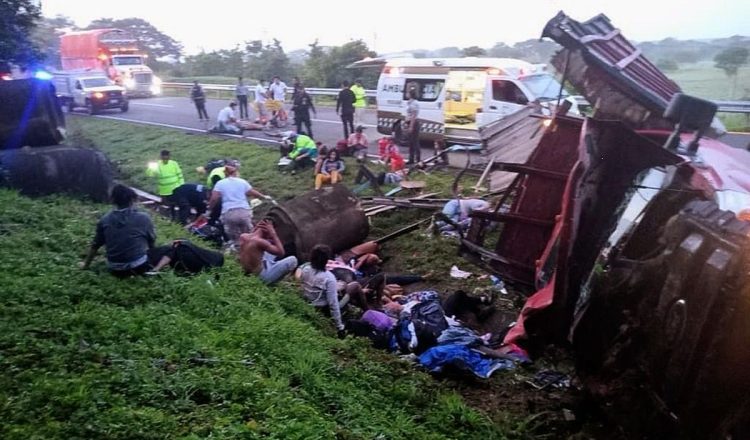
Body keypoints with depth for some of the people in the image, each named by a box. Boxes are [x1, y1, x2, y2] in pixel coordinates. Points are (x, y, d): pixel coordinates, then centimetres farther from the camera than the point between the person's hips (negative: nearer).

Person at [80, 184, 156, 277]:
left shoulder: (104, 220, -2)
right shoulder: (143, 217, -9)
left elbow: (95, 246, 8)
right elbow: (152, 241, 6)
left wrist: (86, 264, 27)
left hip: (115, 270, 4)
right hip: (139, 267, -3)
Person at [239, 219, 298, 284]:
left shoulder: (243, 237, -3)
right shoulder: (260, 242, -26)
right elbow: (281, 252, -19)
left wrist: (255, 228, 6)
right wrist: (273, 234, -18)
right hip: (261, 278, -9)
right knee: (293, 259, -4)